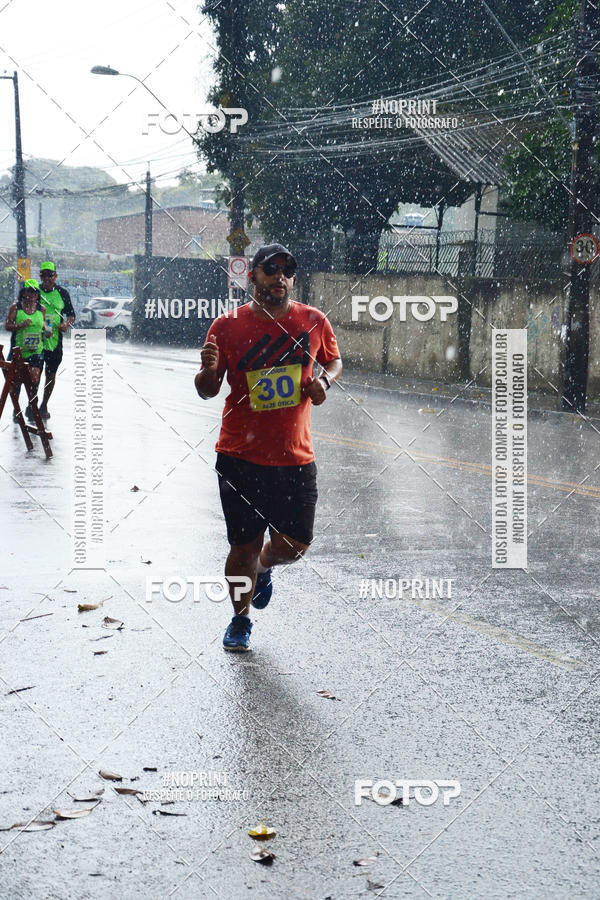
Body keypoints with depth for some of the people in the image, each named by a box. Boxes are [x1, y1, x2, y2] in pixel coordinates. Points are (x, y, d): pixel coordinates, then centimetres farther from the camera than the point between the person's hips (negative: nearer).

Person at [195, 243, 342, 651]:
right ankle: (240, 619, 28)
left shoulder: (314, 322, 2)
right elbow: (208, 391, 2)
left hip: (296, 458, 2)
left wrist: (324, 380, -3)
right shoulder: (228, 325, -3)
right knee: (244, 545, 4)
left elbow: (335, 360, 20)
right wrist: (209, 370, -21)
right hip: (241, 457, -2)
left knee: (293, 545, 3)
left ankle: (264, 567, 40)